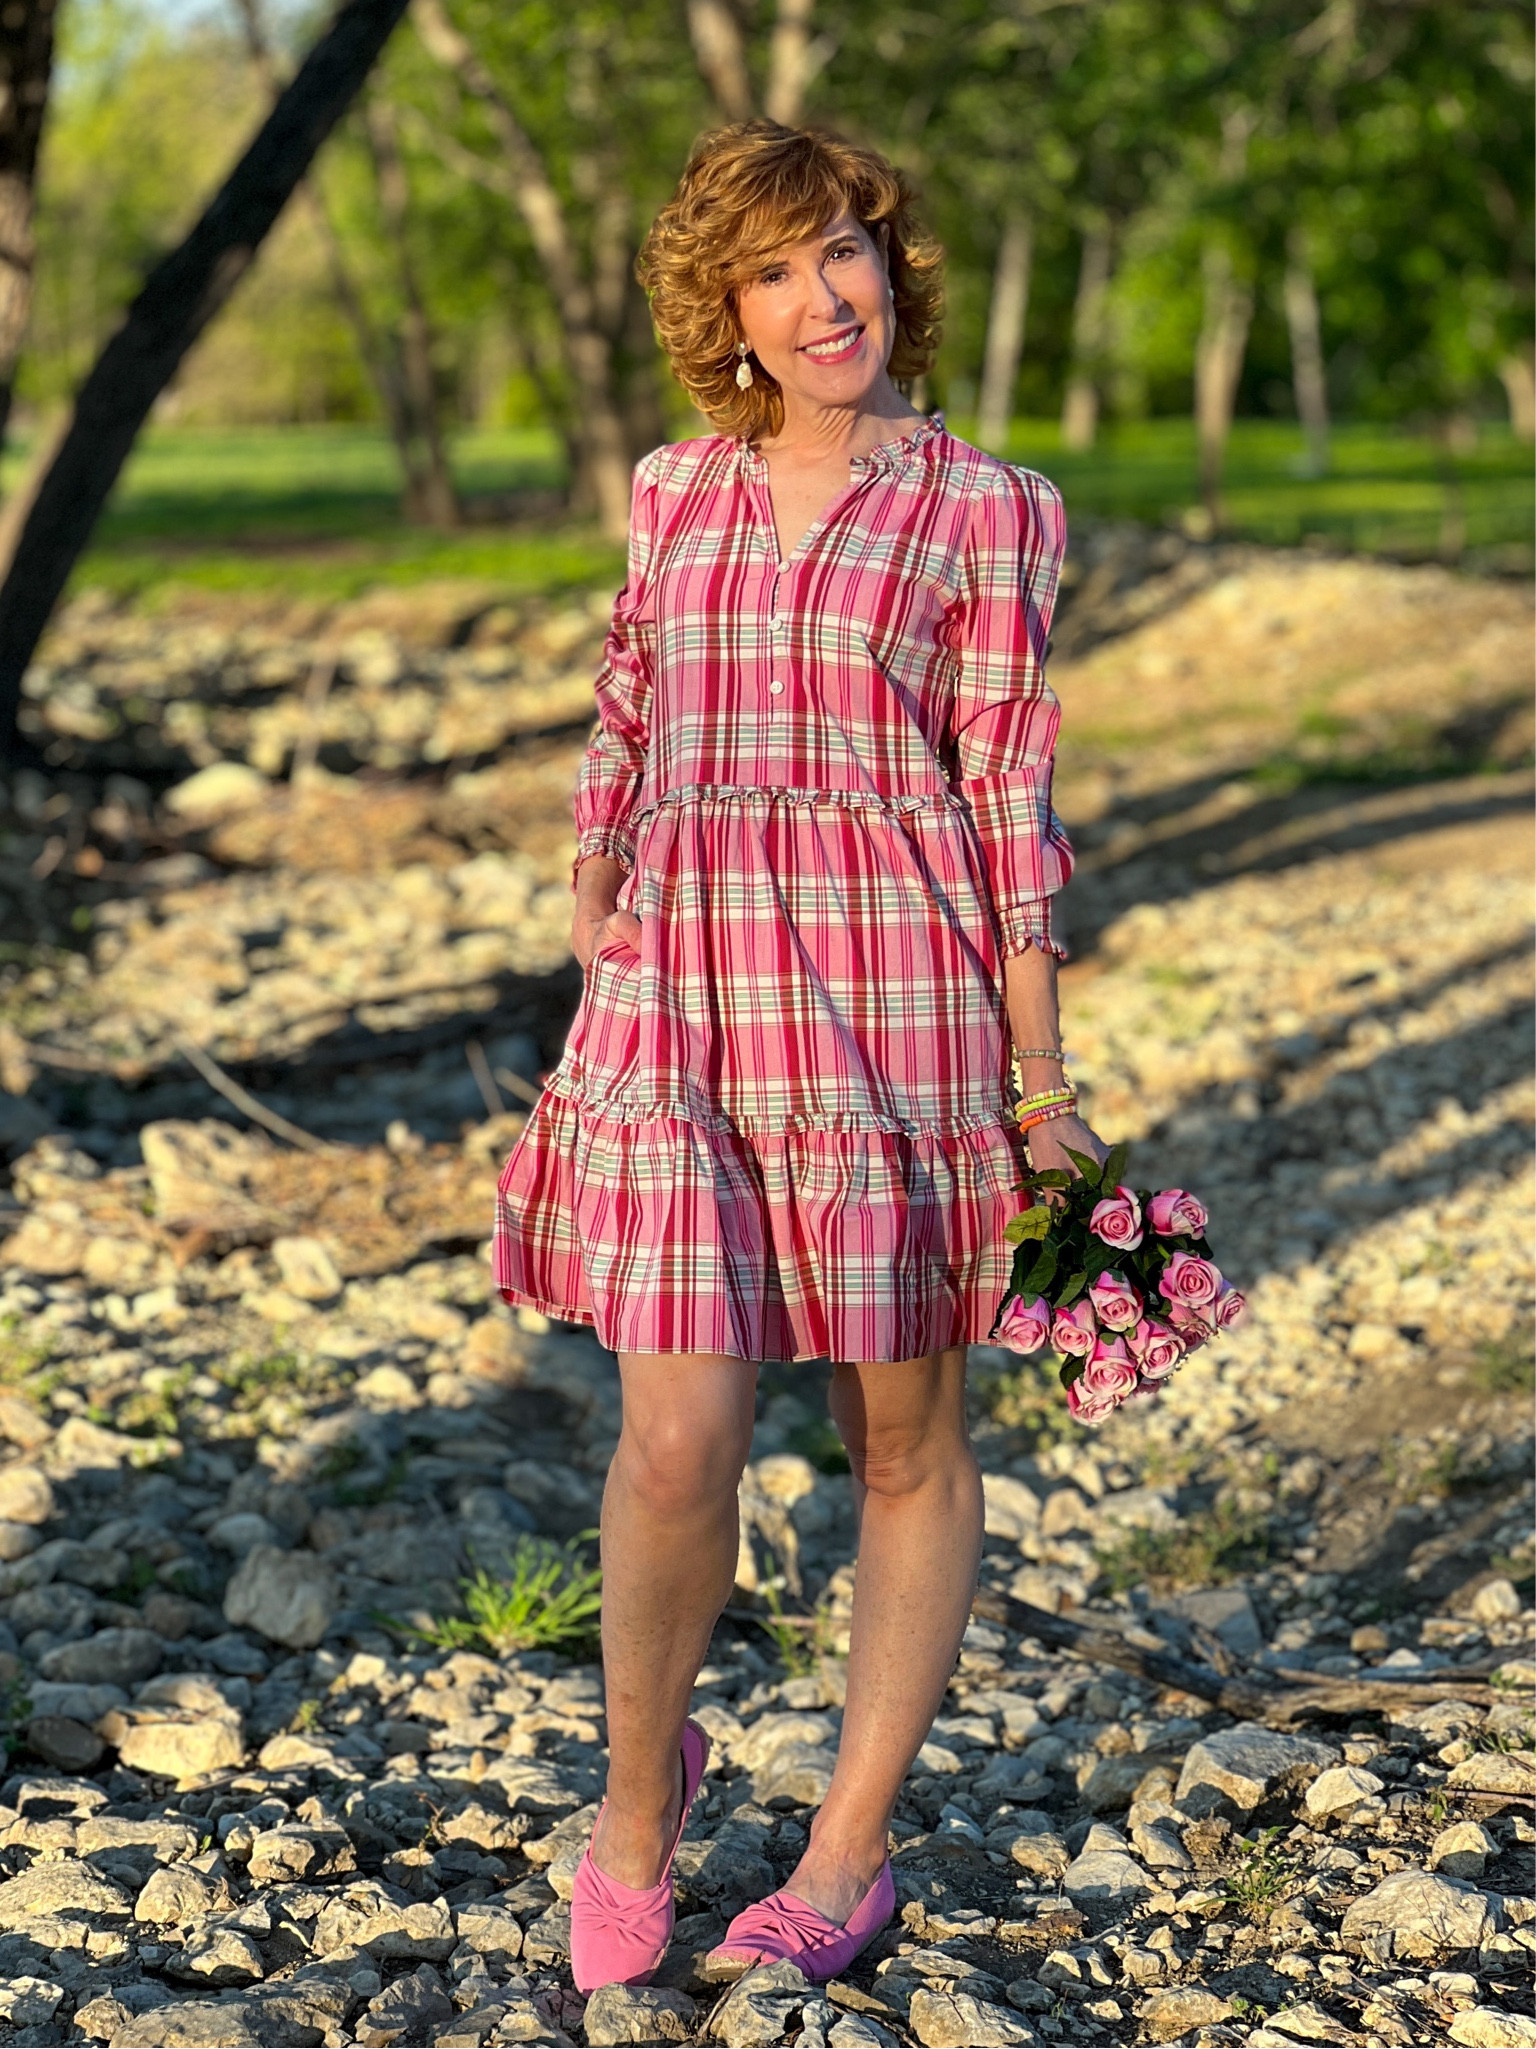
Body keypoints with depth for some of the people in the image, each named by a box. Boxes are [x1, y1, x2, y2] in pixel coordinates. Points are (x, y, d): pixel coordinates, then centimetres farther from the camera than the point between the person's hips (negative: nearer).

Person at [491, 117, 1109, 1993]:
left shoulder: (982, 513, 1)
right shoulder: (674, 496, 11)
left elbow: (1010, 799, 0)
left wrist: (1043, 1079, -2)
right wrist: (590, 961, 9)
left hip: (900, 990, -2)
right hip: (687, 992, 2)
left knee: (904, 1435, 7)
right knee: (676, 1438, -6)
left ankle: (850, 1853, 21)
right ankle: (638, 1791, 21)